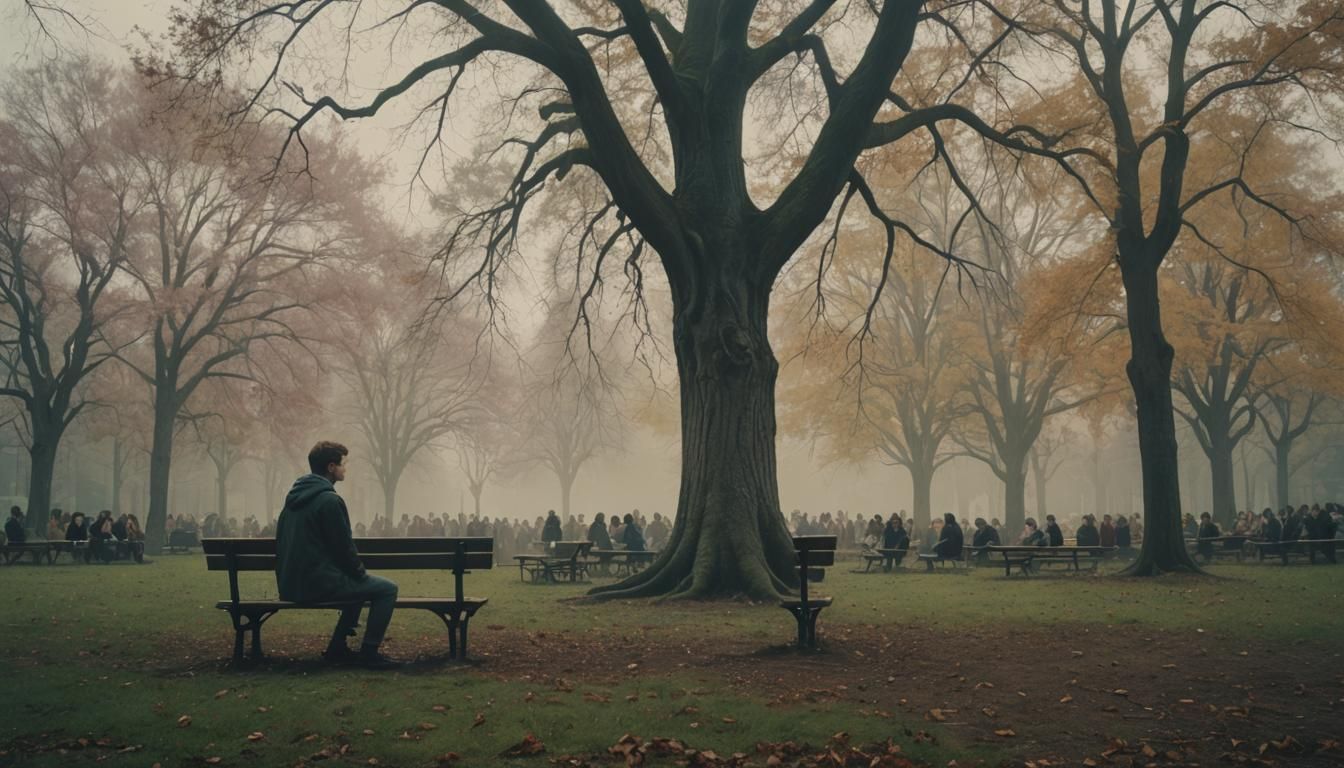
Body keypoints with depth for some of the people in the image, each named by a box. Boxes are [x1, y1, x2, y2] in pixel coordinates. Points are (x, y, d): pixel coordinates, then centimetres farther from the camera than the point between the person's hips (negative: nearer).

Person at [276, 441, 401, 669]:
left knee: (361, 584, 29)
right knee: (387, 589, -4)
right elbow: (343, 546, -15)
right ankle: (369, 653, -2)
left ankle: (337, 648, 26)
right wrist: (361, 572, 3)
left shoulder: (294, 497, 14)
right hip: (318, 584, -10)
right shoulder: (329, 500, -16)